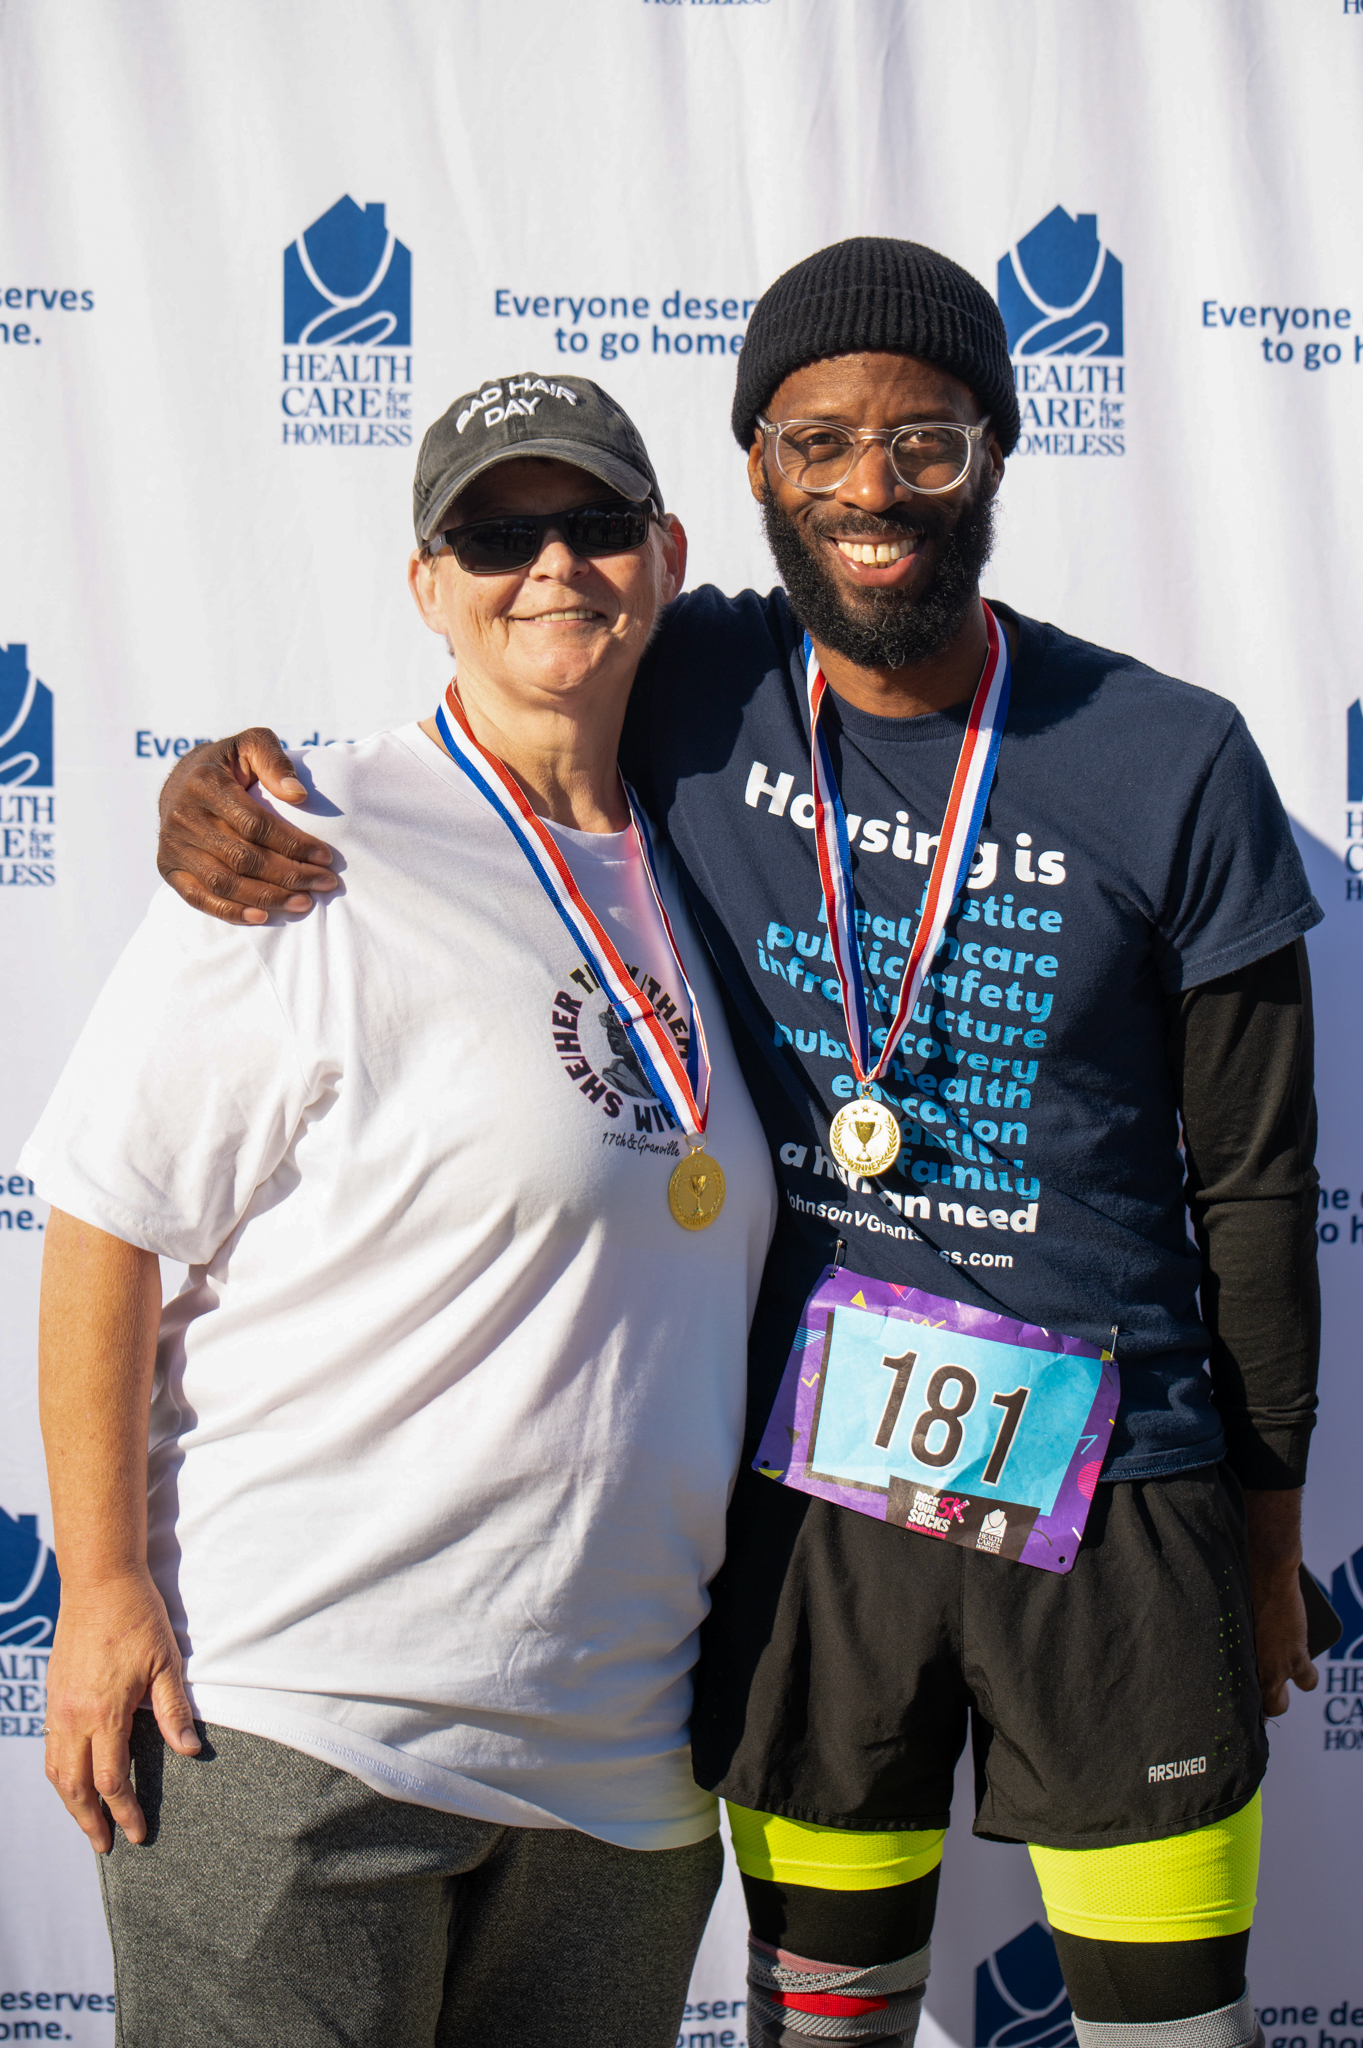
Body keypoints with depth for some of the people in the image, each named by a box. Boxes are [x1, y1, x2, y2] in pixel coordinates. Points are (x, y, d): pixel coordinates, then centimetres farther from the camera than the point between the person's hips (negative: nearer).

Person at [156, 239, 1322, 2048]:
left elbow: (1254, 1176, 1)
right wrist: (219, 779, -13)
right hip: (802, 1483, 1)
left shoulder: (1173, 763, -6)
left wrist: (1269, 1528, 7)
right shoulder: (690, 692, -3)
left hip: (1115, 1491, -1)